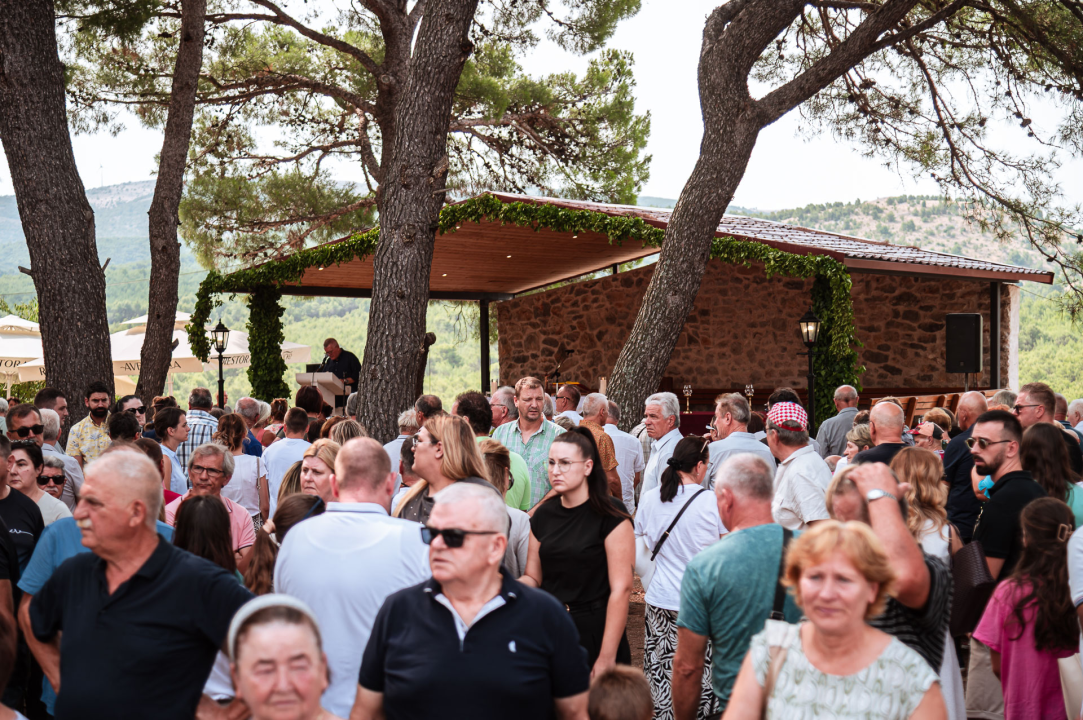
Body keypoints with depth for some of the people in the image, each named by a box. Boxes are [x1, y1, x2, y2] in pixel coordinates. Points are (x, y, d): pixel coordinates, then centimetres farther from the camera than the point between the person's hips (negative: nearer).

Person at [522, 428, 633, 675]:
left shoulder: (611, 515, -12)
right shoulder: (544, 515, 6)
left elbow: (621, 589, -15)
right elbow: (533, 577, 12)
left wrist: (607, 657, -18)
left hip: (595, 633, -5)